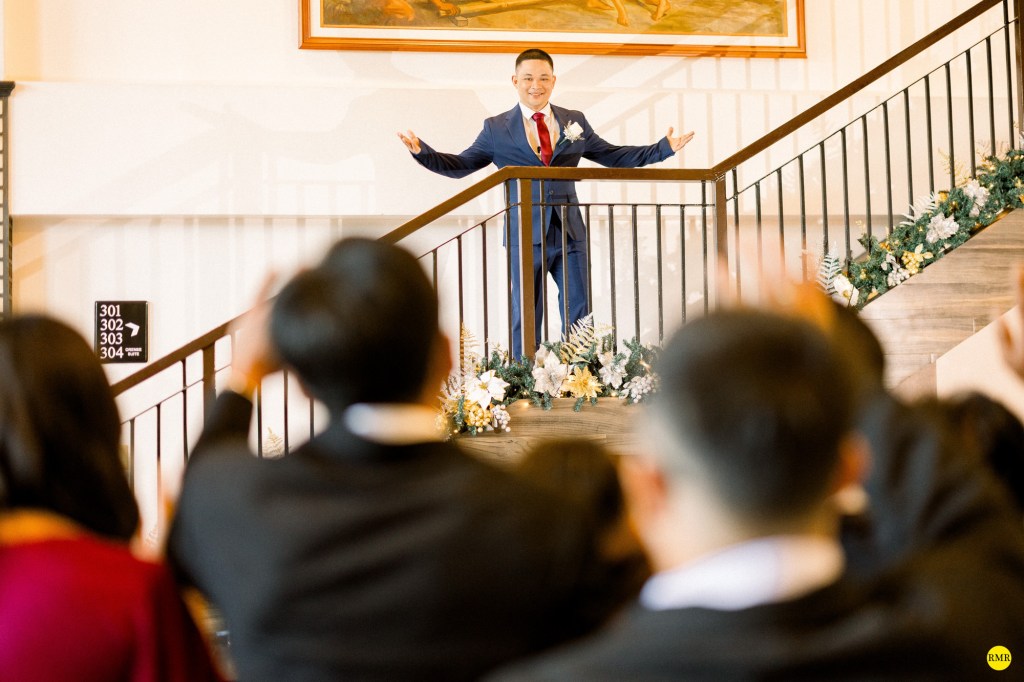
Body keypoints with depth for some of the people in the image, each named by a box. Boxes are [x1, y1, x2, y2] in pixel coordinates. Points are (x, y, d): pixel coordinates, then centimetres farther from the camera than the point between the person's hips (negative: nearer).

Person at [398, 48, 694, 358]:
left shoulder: (574, 122, 10)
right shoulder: (496, 129, 3)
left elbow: (613, 156, 16)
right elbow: (460, 165, 7)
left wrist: (664, 147, 9)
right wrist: (421, 151, -9)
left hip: (570, 234, 3)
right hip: (525, 237, -3)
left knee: (579, 315, 4)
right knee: (526, 318, 2)